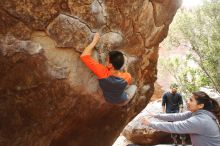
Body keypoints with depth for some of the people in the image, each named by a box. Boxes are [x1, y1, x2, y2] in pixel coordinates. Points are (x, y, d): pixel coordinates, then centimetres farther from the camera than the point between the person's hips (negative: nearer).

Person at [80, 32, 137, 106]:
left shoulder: (103, 73, -42)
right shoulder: (127, 77, -35)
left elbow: (84, 56, -40)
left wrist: (94, 41, -32)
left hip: (108, 100, 1)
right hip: (122, 101, -1)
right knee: (134, 87, 28)